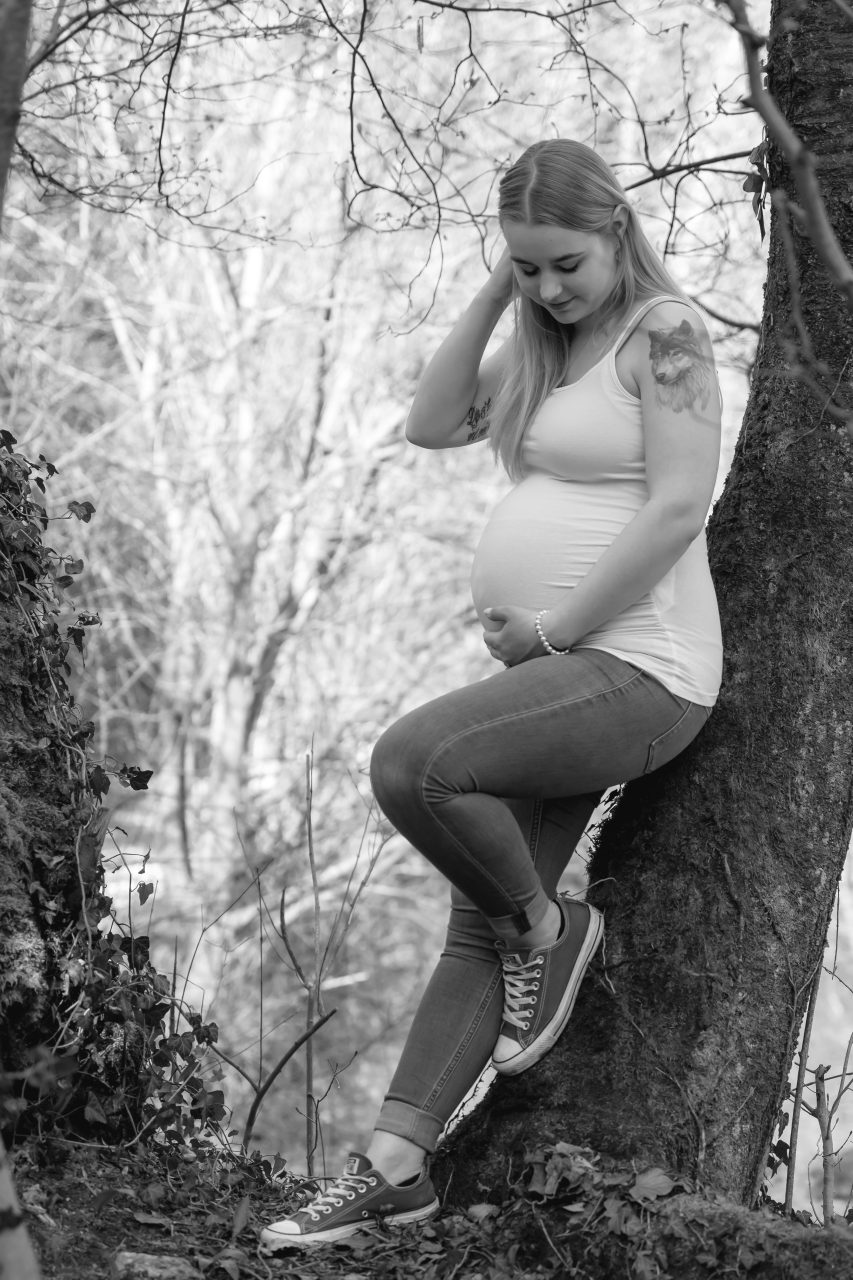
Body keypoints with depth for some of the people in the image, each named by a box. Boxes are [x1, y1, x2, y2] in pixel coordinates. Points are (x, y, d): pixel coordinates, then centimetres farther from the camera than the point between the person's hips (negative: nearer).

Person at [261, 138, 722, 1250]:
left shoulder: (663, 333, -10)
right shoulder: (547, 342, 16)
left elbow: (679, 507, -19)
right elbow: (433, 425, 11)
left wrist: (549, 629, -15)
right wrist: (493, 297, 3)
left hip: (636, 671, -9)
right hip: (553, 669, 9)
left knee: (411, 764, -28)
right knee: (480, 931, 5)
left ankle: (548, 926, -5)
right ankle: (393, 1168, 5)